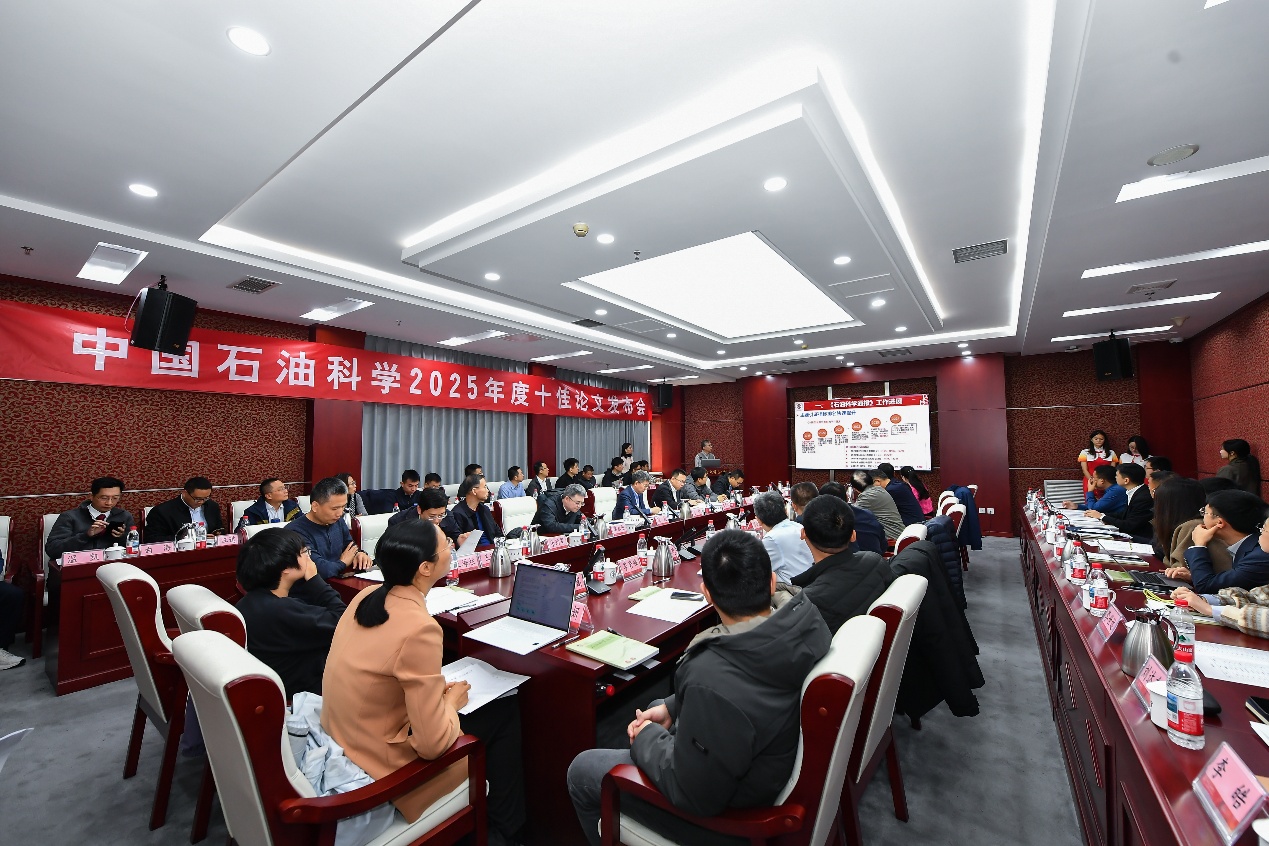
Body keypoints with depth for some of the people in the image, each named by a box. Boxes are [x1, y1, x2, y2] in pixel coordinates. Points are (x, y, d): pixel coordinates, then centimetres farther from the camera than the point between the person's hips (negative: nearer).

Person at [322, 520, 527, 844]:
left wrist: (437, 688, 5)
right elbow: (433, 744, -27)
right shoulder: (419, 628, -33)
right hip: (381, 767, -7)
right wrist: (451, 700, -8)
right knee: (506, 713, 5)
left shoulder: (368, 595, -7)